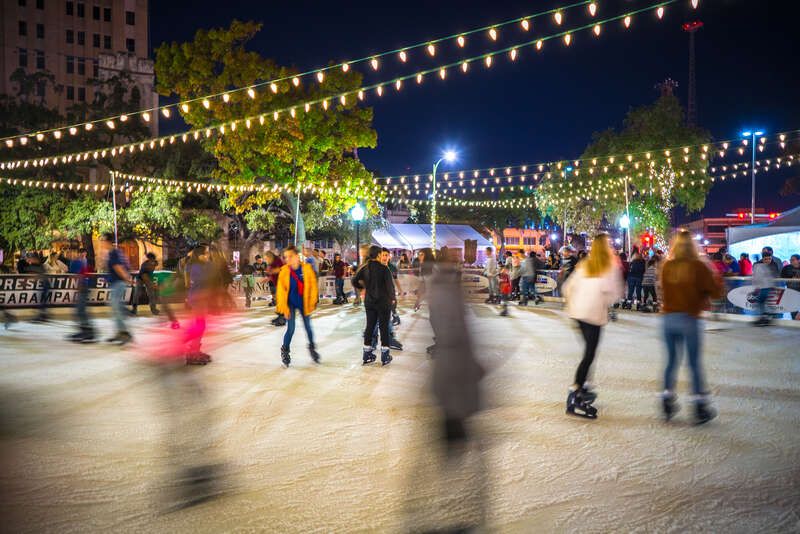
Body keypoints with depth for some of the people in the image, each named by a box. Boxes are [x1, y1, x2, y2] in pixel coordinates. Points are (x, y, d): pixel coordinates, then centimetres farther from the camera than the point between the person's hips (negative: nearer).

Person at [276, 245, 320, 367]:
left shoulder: (307, 268, -11)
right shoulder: (284, 271, -12)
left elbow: (313, 285, -1)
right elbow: (281, 290, -6)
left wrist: (312, 302, 0)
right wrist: (284, 308, -8)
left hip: (304, 302, 1)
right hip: (290, 302, -1)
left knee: (308, 327, 12)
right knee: (290, 329, -7)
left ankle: (312, 347, 36)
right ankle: (285, 351, 14)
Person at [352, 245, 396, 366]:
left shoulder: (365, 268, 0)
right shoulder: (384, 268, -15)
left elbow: (354, 282, 2)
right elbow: (390, 285, -13)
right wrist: (392, 298, 2)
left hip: (369, 301, 5)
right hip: (383, 301, -5)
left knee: (369, 326, 12)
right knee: (384, 327, 4)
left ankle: (367, 355, 18)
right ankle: (385, 356, 10)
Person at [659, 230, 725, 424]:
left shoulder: (666, 266, 3)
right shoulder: (699, 266, -8)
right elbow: (716, 292, -5)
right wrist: (718, 280, 14)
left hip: (668, 317, 3)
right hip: (690, 319, -3)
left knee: (671, 360, 14)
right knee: (695, 363, 6)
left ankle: (668, 402, 16)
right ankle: (700, 405, 10)